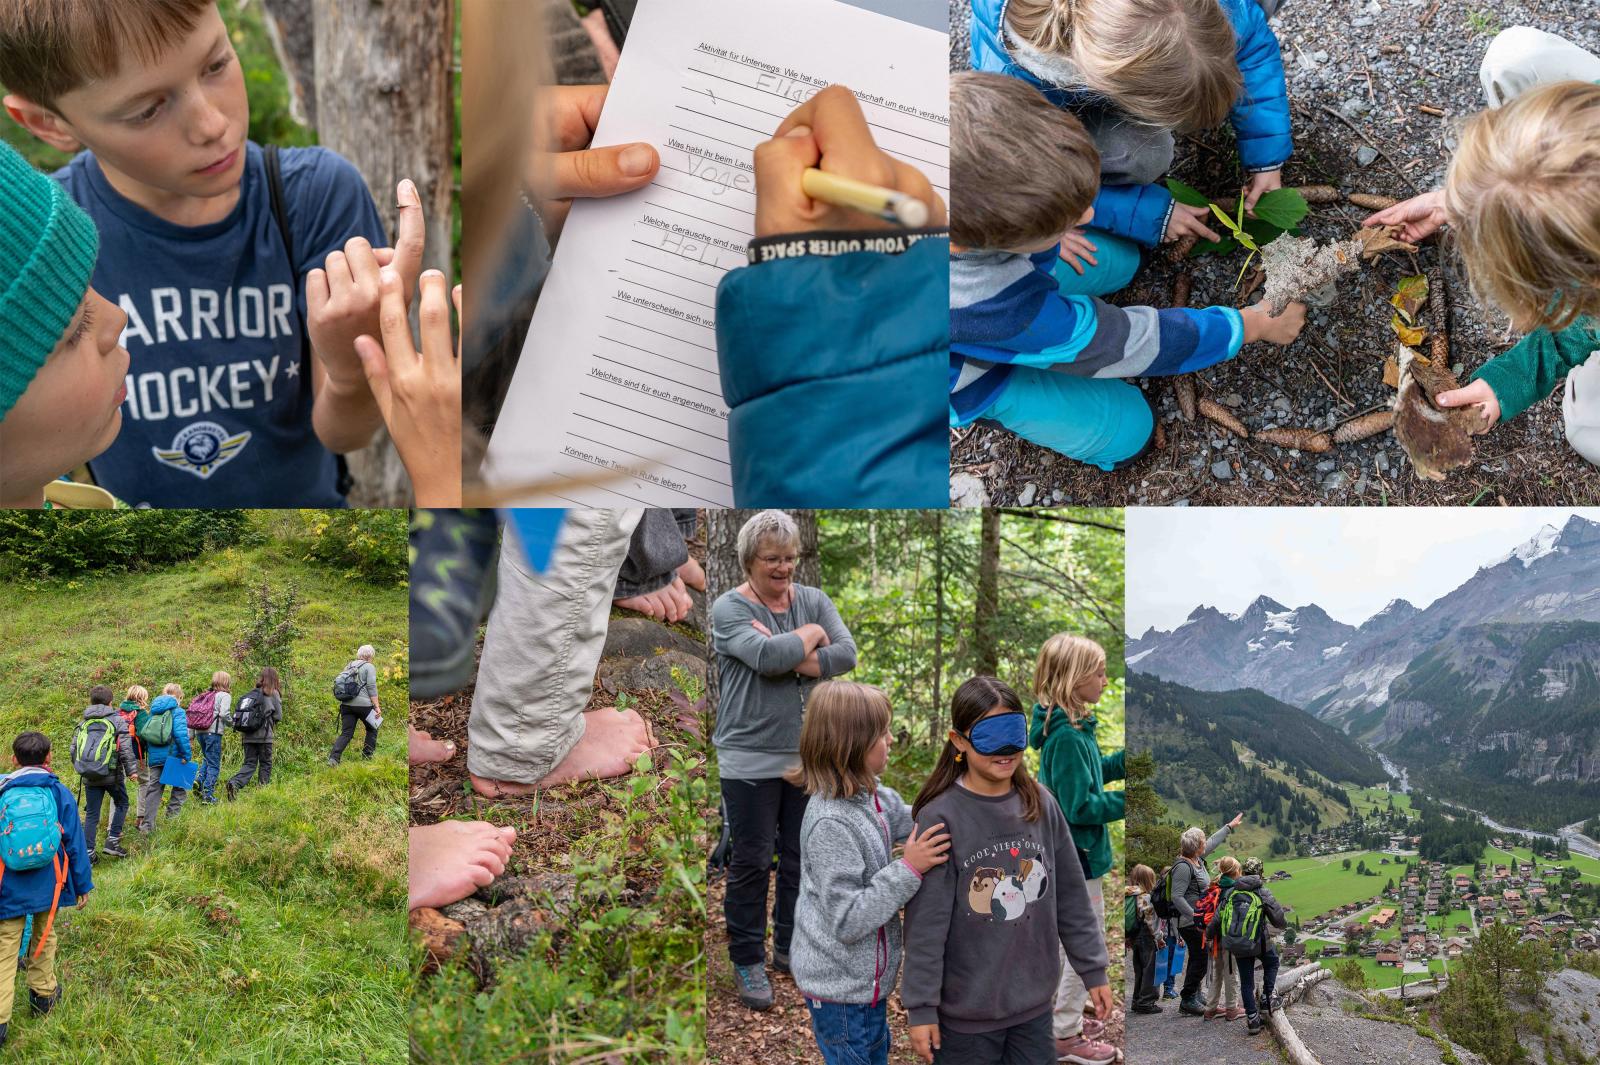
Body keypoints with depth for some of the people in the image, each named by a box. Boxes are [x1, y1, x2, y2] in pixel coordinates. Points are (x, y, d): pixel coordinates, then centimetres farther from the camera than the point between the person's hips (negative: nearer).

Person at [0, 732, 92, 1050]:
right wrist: (83, 885, 9)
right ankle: (43, 994, 35)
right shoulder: (59, 793, -5)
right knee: (44, 938, 22)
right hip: (47, 886, 1)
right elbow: (75, 844, -1)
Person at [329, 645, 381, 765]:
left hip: (346, 704, 5)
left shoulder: (349, 665, 18)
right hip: (363, 704, -5)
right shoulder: (369, 667, -3)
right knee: (372, 729, 17)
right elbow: (372, 688, -10)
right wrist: (377, 706, -10)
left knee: (346, 733, 3)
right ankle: (367, 756, 17)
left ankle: (333, 757, -14)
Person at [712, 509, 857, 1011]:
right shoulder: (729, 608, -9)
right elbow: (767, 656, -26)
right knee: (751, 861, 2)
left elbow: (847, 654, -10)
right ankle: (748, 960, 13)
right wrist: (810, 637, -10)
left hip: (809, 753, 5)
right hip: (752, 758, -5)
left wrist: (788, 658, -19)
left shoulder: (814, 600, 5)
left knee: (802, 856, 14)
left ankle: (791, 946, 29)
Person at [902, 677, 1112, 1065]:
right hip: (967, 1011, -4)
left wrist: (1093, 969, 9)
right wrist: (921, 1006, -11)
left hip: (1035, 1003, 4)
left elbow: (1071, 898, 8)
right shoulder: (940, 818, -14)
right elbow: (926, 924, -12)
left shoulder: (1042, 805, 0)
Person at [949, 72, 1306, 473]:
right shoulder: (1005, 313, -46)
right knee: (1124, 433, -2)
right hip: (970, 375, -6)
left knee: (1120, 260, 14)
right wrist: (1252, 326, -16)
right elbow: (1123, 343, -28)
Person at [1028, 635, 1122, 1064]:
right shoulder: (1067, 737, -26)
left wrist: (1125, 760, 3)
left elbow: (1089, 773, 15)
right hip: (1075, 853, -10)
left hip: (1066, 851, 10)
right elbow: (1080, 806, -26)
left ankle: (1066, 1015, 36)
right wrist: (1126, 803, -21)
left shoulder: (1070, 727, 3)